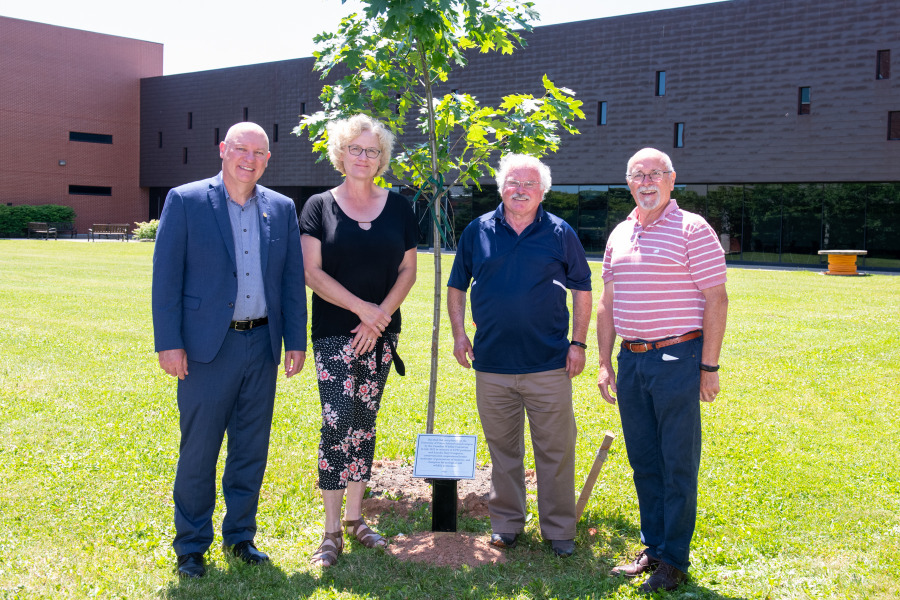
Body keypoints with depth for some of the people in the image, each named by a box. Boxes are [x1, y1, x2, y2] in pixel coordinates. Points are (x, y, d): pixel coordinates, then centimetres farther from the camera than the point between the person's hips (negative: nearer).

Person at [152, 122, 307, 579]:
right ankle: (191, 546, 20)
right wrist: (168, 343, -10)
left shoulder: (282, 209, 8)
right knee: (198, 451, 4)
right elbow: (166, 278, -5)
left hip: (263, 346, 4)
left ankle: (240, 536, 28)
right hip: (207, 347, -4)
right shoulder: (185, 201, -3)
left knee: (252, 451, 12)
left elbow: (293, 280, 10)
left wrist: (296, 341, 5)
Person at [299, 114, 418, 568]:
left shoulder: (398, 207, 8)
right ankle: (331, 531, 0)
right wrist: (361, 308, -13)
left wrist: (380, 316, -7)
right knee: (337, 423, -9)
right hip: (333, 333, -3)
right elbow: (311, 272, -6)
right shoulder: (319, 206, 1)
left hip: (381, 334, 3)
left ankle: (354, 517, 21)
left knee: (365, 422, 9)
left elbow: (408, 271, 7)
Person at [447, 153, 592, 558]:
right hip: (492, 363, 2)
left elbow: (582, 290, 6)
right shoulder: (478, 231, 5)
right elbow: (457, 286, 13)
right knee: (502, 448, 12)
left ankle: (559, 530, 18)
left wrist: (578, 342, 0)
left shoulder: (560, 234, 2)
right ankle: (506, 523, 26)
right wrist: (458, 332, 3)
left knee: (556, 450, 5)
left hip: (549, 364, -1)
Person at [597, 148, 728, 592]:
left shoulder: (692, 230, -5)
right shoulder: (619, 235, 13)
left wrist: (709, 366, -12)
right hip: (631, 360, 6)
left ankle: (675, 561, 11)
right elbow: (607, 305, 17)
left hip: (677, 358, -6)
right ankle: (653, 547, 25)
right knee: (643, 460, 12)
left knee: (678, 464, 1)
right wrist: (605, 363, 13)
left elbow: (716, 299, -8)